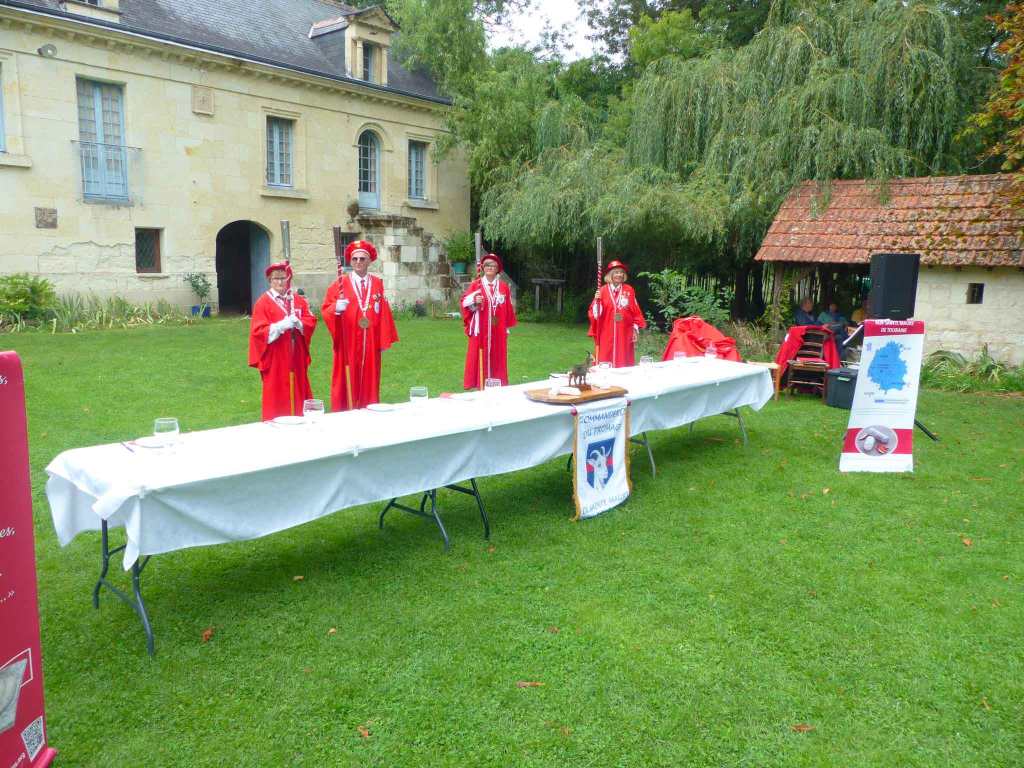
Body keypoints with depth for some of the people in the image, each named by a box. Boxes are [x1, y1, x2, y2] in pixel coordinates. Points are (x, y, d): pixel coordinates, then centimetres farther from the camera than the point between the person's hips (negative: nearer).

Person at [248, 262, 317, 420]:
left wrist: (299, 323, -17)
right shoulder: (263, 302, -4)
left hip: (296, 358, 5)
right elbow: (258, 331, -11)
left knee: (298, 391, 9)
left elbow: (311, 321, 4)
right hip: (275, 359, -5)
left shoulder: (299, 300, 10)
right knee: (277, 397, -2)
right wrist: (281, 326, -23)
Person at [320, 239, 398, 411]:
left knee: (369, 385, 8)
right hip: (347, 345, -2)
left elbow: (383, 314, 6)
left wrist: (384, 341, 3)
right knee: (347, 385, -1)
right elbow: (325, 310, -4)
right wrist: (336, 308, -27)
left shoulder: (378, 284, 7)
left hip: (371, 345, 3)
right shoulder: (340, 284, -1)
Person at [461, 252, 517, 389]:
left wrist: (507, 326, 7)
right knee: (479, 356, -2)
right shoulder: (476, 285, 1)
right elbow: (465, 302, -2)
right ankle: (478, 383, 3)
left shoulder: (504, 287, 7)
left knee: (497, 357, 6)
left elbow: (509, 308, 9)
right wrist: (474, 301, -22)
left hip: (498, 330, 2)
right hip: (480, 330, -2)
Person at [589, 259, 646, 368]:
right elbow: (595, 313, -1)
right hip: (607, 334, -1)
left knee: (624, 362, 3)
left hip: (624, 334, 1)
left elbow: (636, 312, 7)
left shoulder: (629, 290, 5)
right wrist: (596, 300, -18)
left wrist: (635, 329, 2)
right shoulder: (603, 290, 1)